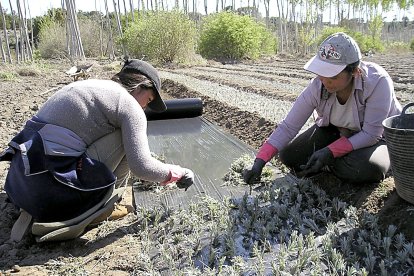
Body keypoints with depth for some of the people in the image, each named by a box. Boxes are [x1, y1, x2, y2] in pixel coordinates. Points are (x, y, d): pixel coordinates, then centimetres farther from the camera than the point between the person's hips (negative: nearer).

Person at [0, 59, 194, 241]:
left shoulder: (90, 85, 19)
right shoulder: (129, 105, -7)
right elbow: (142, 167, -16)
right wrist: (179, 173, 3)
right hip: (52, 185, -8)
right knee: (126, 137, -2)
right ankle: (102, 205, 9)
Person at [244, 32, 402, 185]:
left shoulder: (378, 81, -33)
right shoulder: (318, 86, -24)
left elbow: (371, 134, -29)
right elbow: (288, 127, -24)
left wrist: (330, 152, -37)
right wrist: (259, 161, -34)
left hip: (379, 137, -2)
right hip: (336, 131, 3)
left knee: (365, 168, -35)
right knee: (289, 156, -10)